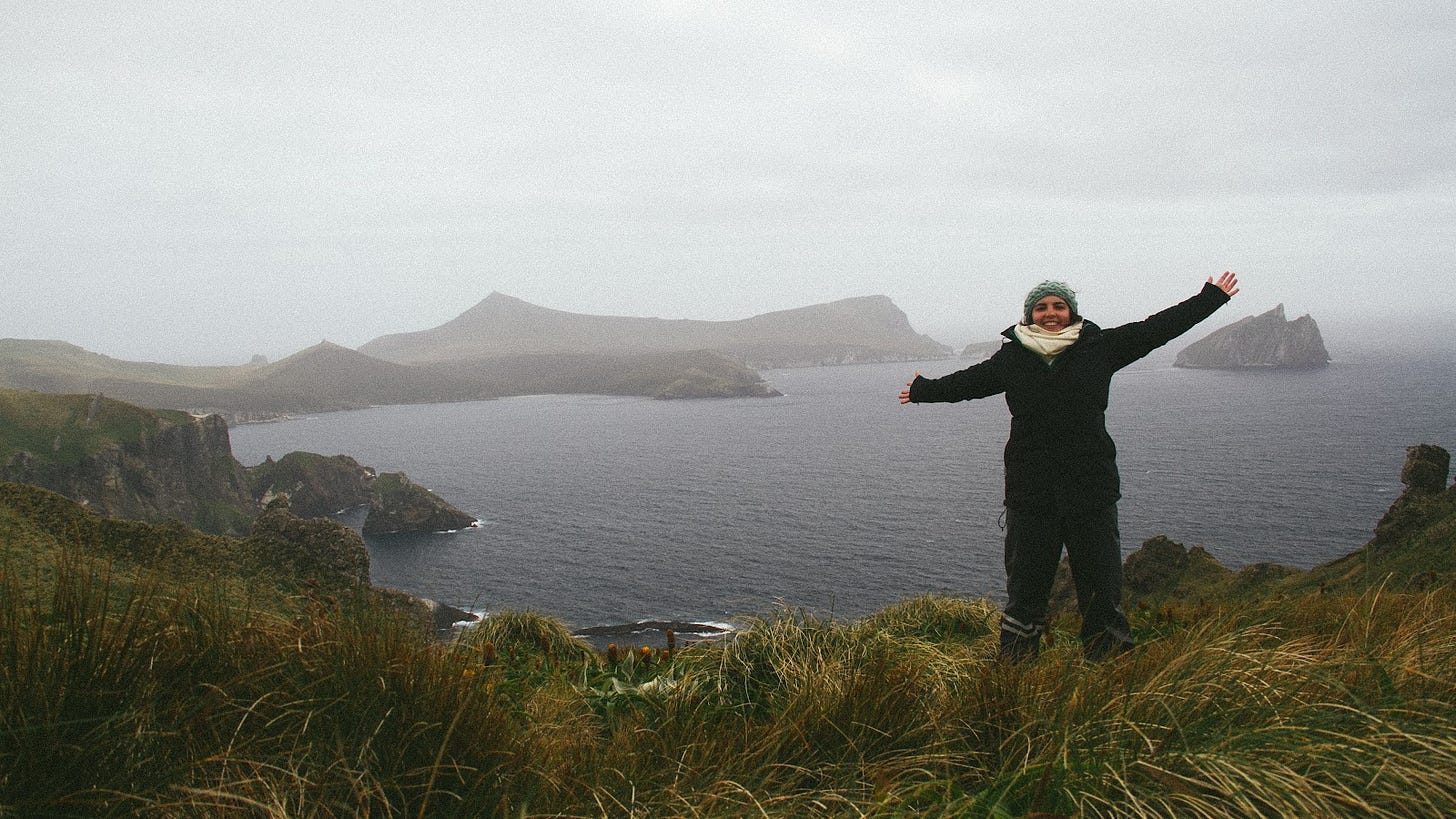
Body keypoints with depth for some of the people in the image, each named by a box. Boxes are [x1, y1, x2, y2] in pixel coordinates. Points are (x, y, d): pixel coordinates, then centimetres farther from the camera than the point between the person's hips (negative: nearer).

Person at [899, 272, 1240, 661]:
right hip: (1030, 493, 0)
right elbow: (968, 381, 24)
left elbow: (1156, 328, 13)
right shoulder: (1012, 357, 6)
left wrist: (1212, 296, 18)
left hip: (1092, 488, 0)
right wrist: (924, 390, 38)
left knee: (1101, 582, 6)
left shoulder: (1099, 347, 4)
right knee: (1025, 585, 8)